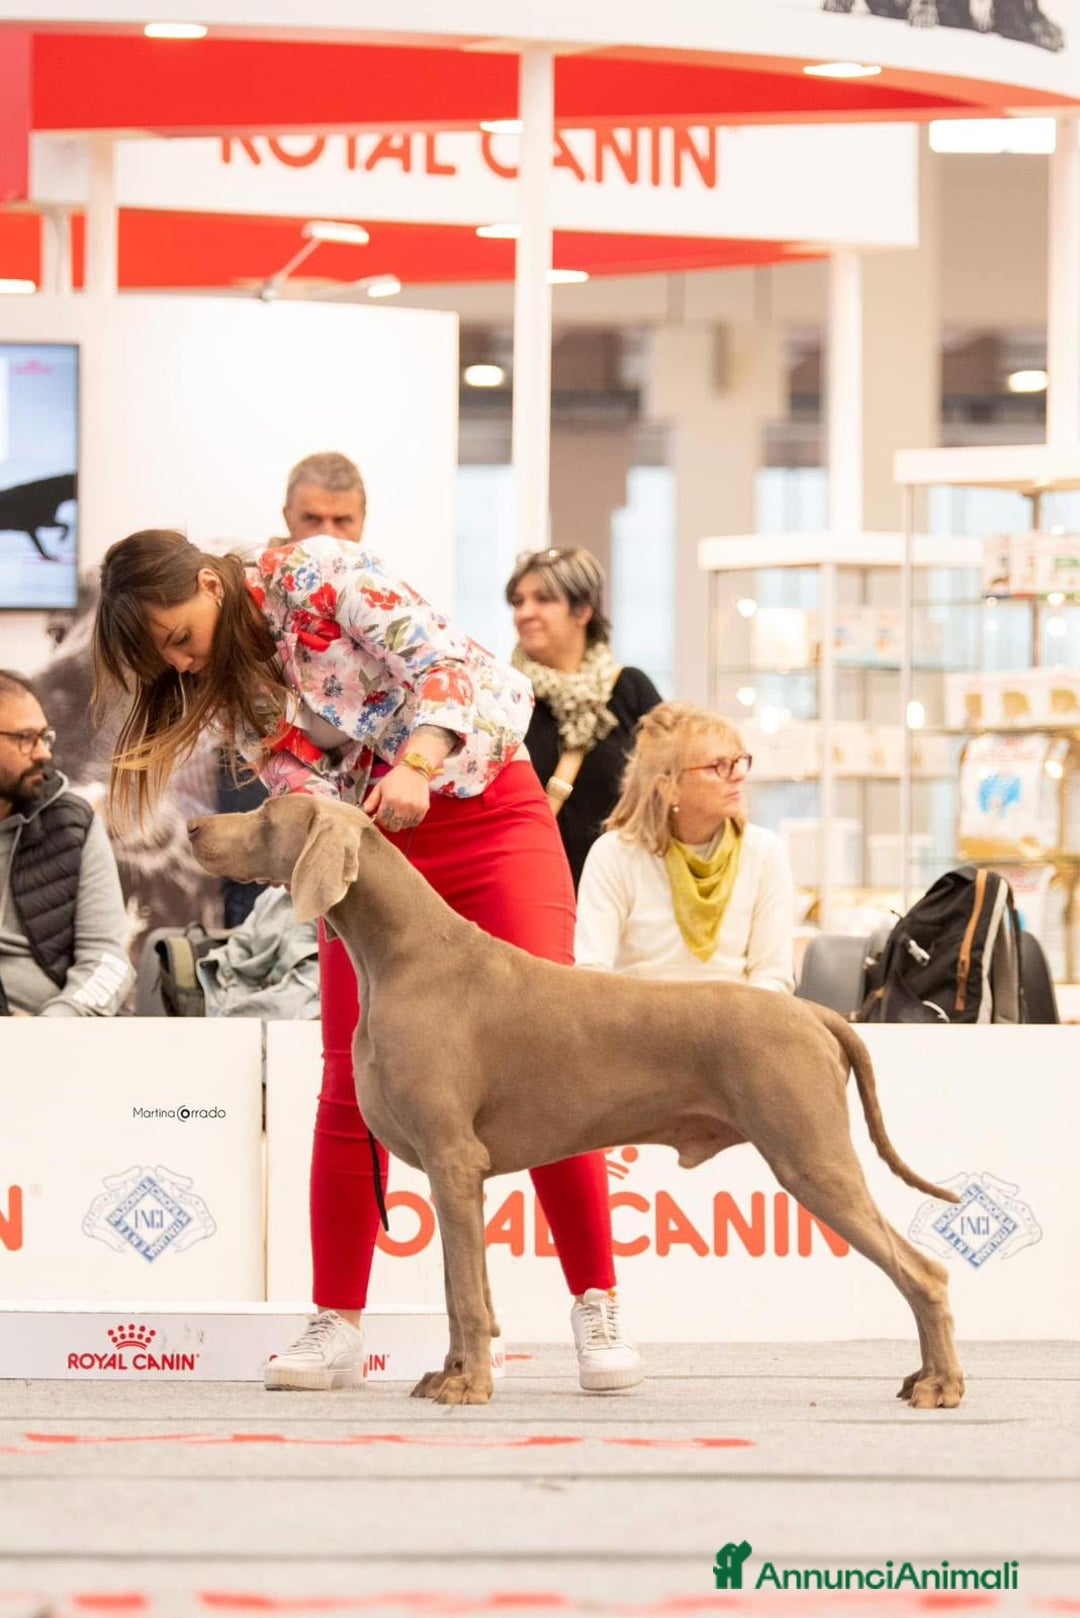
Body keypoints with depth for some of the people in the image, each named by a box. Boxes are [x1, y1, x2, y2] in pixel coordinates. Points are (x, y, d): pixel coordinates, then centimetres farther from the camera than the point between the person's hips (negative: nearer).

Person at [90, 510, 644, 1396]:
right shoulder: (220, 688, 2)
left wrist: (415, 765, -36)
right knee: (352, 1084, -2)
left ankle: (598, 1311, -5)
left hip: (484, 809, -5)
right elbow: (305, 790, -2)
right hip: (367, 846, 5)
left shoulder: (319, 574, -15)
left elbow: (445, 663, -21)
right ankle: (337, 1326, 3)